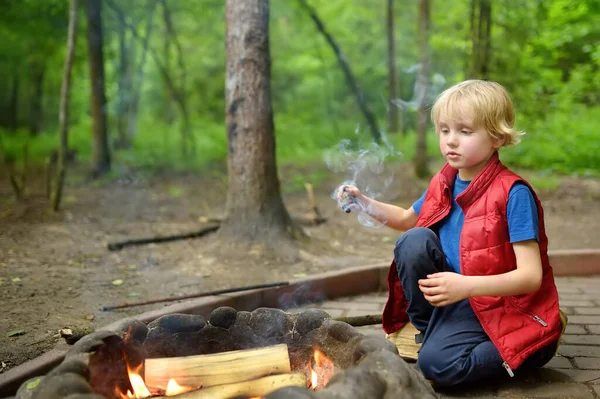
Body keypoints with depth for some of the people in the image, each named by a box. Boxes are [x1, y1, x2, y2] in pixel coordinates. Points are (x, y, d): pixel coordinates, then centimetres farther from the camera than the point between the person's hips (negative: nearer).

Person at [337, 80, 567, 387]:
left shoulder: (513, 194, -20)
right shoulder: (443, 184, 0)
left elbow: (531, 276, -24)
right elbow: (406, 219, 21)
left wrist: (466, 285, -37)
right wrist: (365, 204, 2)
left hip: (501, 308, -6)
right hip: (455, 300, 6)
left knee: (436, 363, -26)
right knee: (413, 241, -16)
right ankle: (429, 330, 3)